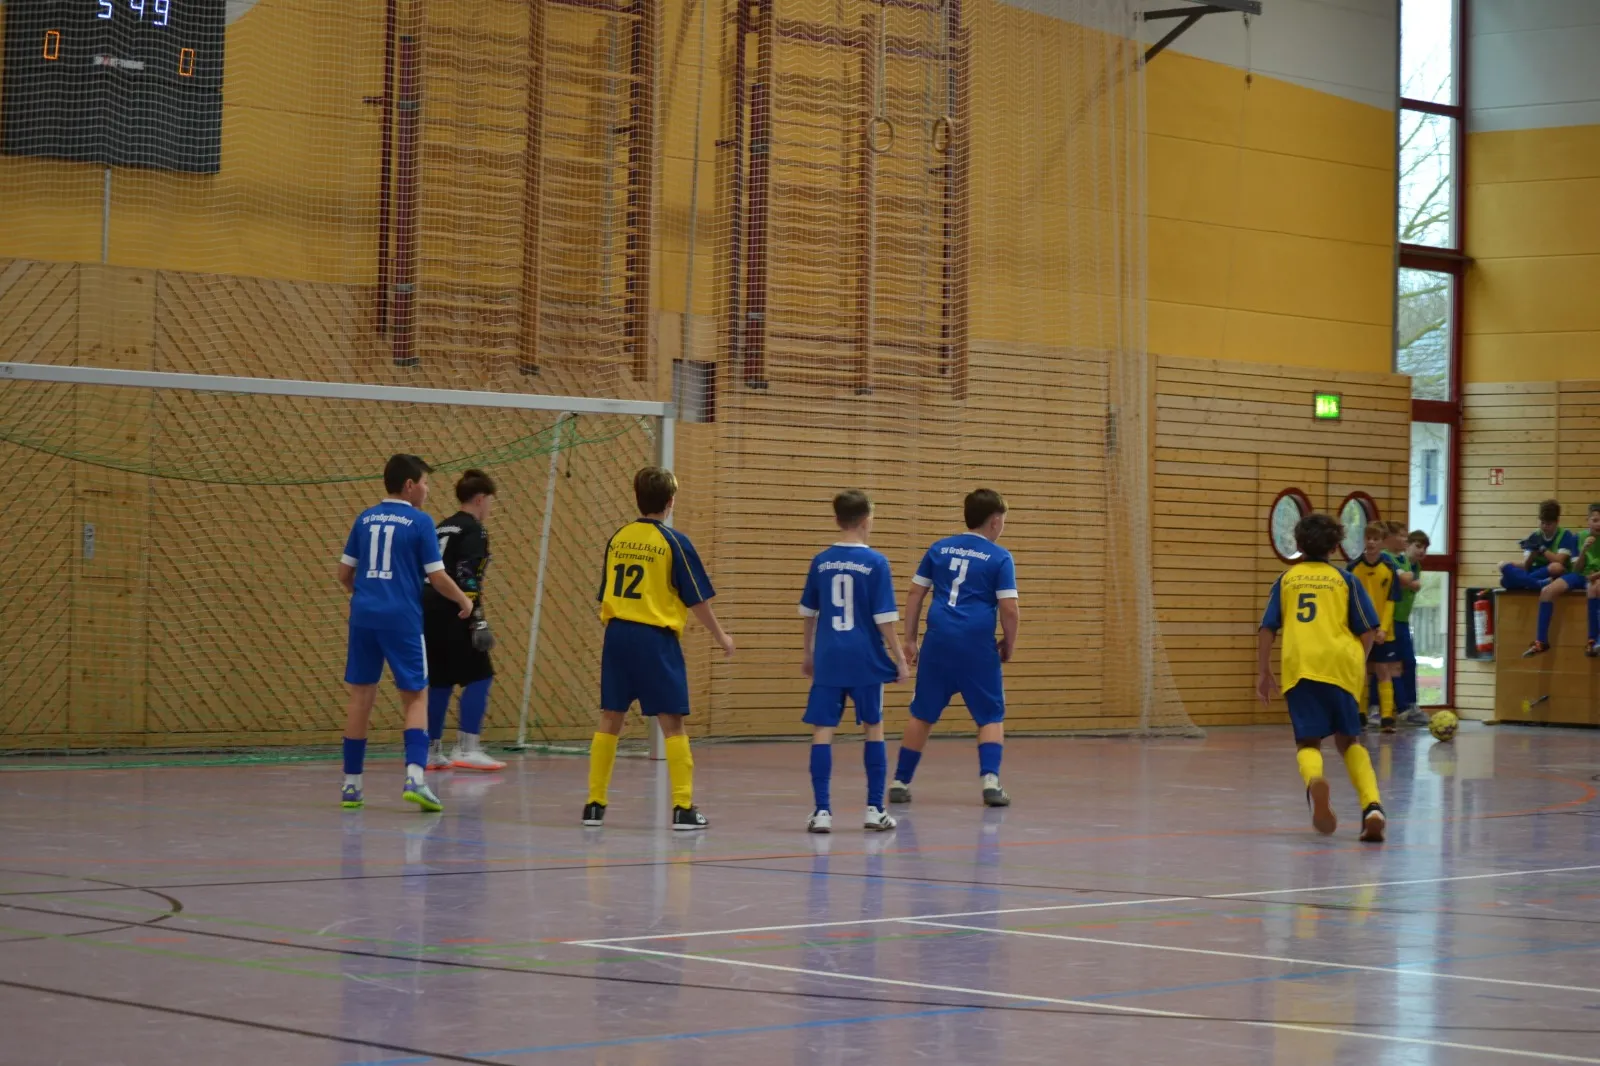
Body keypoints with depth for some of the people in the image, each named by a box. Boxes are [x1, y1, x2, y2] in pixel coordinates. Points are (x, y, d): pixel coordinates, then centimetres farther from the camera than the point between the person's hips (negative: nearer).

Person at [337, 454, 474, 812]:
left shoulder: (365, 519, 10)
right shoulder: (419, 522, -4)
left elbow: (344, 573, 13)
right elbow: (438, 577, -6)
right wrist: (464, 600, 12)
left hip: (364, 616, 4)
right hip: (402, 618, -4)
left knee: (361, 696, 11)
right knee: (415, 698, 3)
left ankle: (351, 784, 13)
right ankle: (415, 777, -14)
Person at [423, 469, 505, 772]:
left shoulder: (443, 529, 19)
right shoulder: (474, 531, -7)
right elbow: (468, 579, -17)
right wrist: (478, 622, -19)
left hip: (429, 613, 9)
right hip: (452, 616, -9)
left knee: (440, 681, 14)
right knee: (479, 677, -4)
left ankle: (431, 751, 15)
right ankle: (467, 749, -11)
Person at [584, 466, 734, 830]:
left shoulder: (618, 539, 7)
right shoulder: (674, 543, -6)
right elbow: (697, 600, -4)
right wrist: (721, 636, 10)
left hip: (617, 633, 5)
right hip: (655, 638, -4)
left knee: (610, 718, 11)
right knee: (672, 722, 1)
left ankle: (595, 803, 12)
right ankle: (683, 808, -1)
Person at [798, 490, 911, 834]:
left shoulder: (821, 562, 4)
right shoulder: (875, 563, -7)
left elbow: (808, 612, 13)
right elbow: (885, 618, -8)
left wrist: (809, 653, 27)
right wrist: (900, 659, 1)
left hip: (828, 659, 2)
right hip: (865, 661, -2)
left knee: (822, 731, 1)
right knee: (873, 729, 13)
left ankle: (822, 811, -5)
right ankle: (875, 809, 15)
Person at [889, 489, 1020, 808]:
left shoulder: (939, 549, 12)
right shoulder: (999, 557, 0)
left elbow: (915, 594, 11)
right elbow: (1009, 610, -6)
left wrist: (910, 640, 15)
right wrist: (1008, 644, 9)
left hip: (938, 640, 3)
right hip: (977, 645, -3)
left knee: (922, 714, 13)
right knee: (991, 717, 9)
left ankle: (900, 783, 16)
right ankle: (990, 781, -6)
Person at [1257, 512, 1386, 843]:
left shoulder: (1286, 580, 15)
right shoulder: (1345, 580, 12)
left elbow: (1266, 629, 9)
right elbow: (1368, 631, 8)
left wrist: (1263, 672, 15)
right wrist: (1360, 664, 25)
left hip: (1299, 667, 0)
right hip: (1341, 665, 0)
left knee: (1308, 743, 5)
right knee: (1348, 739, 16)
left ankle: (1315, 781, -32)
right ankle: (1372, 806, -4)